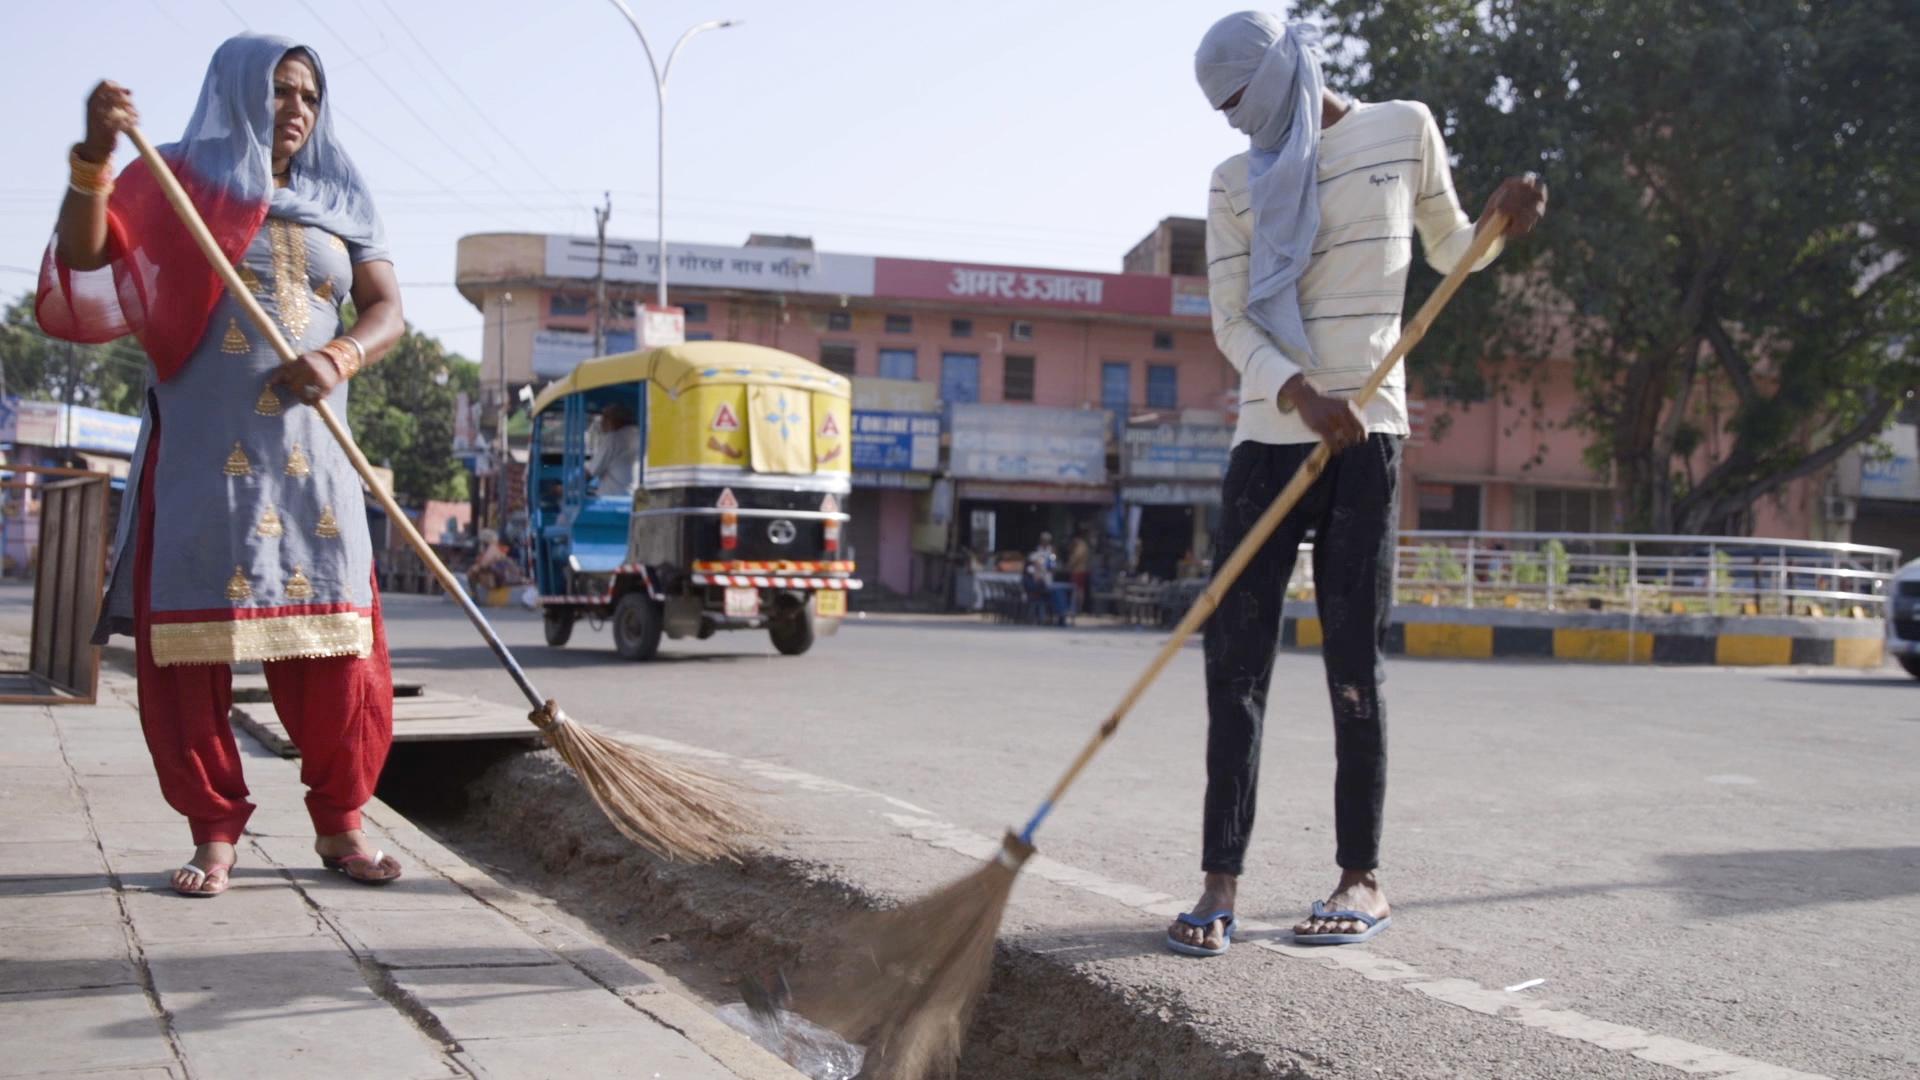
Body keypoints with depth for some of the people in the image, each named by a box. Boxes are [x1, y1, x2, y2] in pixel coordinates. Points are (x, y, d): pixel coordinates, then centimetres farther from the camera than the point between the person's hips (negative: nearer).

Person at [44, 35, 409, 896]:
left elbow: (388, 310, 6)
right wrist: (95, 157, -19)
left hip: (310, 454, 2)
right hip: (201, 453, -2)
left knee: (338, 650, -2)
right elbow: (83, 261, -6)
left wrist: (338, 359, -14)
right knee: (189, 644, -2)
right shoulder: (178, 184, 7)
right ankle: (213, 833, 8)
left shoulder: (342, 204, 14)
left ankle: (339, 824, 10)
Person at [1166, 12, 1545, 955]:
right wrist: (1300, 393, -18)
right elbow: (1231, 323, 0)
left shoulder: (1402, 129, 7)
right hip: (1267, 435, 2)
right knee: (1234, 660, -4)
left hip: (1364, 431, -2)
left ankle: (1363, 878, 9)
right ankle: (1220, 882, -1)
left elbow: (1449, 250, 19)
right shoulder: (1236, 182, 9)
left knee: (1352, 661, -1)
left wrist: (1502, 219, -4)